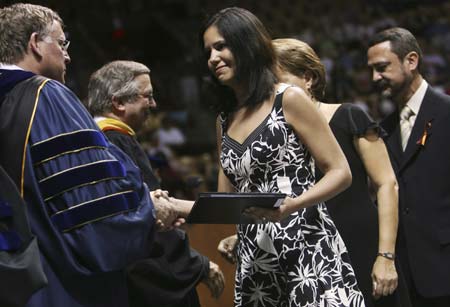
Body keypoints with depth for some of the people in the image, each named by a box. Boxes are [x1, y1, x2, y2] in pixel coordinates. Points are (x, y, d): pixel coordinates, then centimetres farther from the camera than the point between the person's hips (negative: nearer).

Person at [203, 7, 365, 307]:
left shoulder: (289, 99, -3)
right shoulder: (225, 119, 15)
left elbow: (341, 172, -6)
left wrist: (291, 205, -21)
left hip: (307, 249, -6)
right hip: (255, 261, 6)